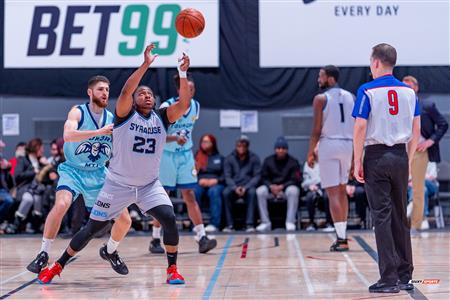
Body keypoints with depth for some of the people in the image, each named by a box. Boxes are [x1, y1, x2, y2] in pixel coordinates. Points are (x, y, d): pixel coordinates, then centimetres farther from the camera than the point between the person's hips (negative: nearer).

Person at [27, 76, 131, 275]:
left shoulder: (113, 118, 1)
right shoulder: (78, 112, -11)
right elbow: (68, 135, -32)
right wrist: (99, 132, -36)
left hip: (99, 174, 4)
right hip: (73, 171, -4)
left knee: (125, 220, -1)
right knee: (62, 204, -33)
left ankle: (110, 251, 29)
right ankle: (43, 254, -19)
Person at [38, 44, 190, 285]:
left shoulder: (162, 117, 0)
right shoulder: (125, 114, -9)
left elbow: (184, 103, -17)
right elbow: (126, 90, -29)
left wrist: (182, 73, -28)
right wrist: (146, 64, -37)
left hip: (150, 185, 2)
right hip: (118, 184, -2)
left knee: (169, 219, -19)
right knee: (92, 228, 2)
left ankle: (172, 269, -2)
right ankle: (57, 267, 18)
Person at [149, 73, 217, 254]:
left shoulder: (196, 106, 0)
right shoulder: (167, 107, -17)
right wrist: (175, 138, -34)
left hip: (185, 155, 4)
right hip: (166, 155, -4)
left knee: (190, 196, -1)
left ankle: (202, 238, -8)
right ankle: (155, 240, 13)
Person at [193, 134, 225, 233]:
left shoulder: (219, 158, 18)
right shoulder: (197, 157, 17)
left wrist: (215, 181, -10)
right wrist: (199, 180, -12)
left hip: (216, 184, -1)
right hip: (200, 184, 1)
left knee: (214, 191, -37)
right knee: (194, 192, -35)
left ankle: (214, 224, -42)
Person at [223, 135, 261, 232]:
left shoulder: (254, 158, 1)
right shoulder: (229, 159, 3)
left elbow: (257, 176, -4)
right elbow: (227, 177, -3)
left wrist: (245, 188, -20)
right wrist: (235, 188, -23)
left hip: (248, 187, -1)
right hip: (234, 187, 1)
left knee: (252, 192, -36)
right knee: (226, 192, -32)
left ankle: (250, 224, -36)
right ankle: (230, 225, -29)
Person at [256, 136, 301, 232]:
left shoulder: (293, 162, 0)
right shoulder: (268, 161, 7)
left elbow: (295, 180, -5)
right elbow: (264, 178, 6)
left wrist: (282, 187, -20)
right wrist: (271, 186, -16)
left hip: (287, 187, -2)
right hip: (271, 188, 2)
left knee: (293, 191, -36)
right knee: (260, 191, -27)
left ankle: (290, 222, -33)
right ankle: (265, 223, -24)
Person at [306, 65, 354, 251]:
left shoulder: (321, 99, -6)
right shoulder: (350, 97, 10)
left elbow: (317, 130, -8)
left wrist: (310, 153, 0)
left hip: (329, 145, -5)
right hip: (348, 145, 5)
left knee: (333, 193, -3)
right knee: (342, 190, 18)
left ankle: (341, 239, -8)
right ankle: (342, 234, 20)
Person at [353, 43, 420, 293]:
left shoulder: (368, 91, -7)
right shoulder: (409, 91, 7)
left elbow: (361, 128, -11)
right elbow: (416, 129, 8)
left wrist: (357, 163, -6)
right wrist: (409, 160, 16)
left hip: (376, 157, -4)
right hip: (400, 156, 4)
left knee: (382, 217, -2)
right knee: (400, 217, 12)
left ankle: (390, 279, -3)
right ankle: (405, 276, 17)